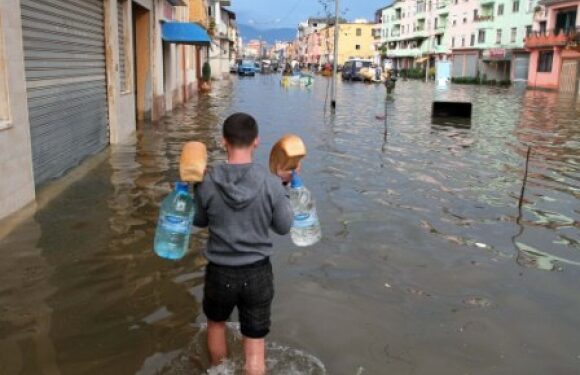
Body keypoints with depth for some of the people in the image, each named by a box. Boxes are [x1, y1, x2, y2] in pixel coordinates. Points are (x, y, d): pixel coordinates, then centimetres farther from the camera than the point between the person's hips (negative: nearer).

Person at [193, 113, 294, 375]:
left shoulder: (208, 183, -14)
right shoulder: (270, 183, -16)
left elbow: (199, 221, 3)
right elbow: (284, 227, -4)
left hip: (220, 272, 1)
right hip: (257, 272, -1)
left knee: (216, 323, 30)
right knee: (255, 343, 12)